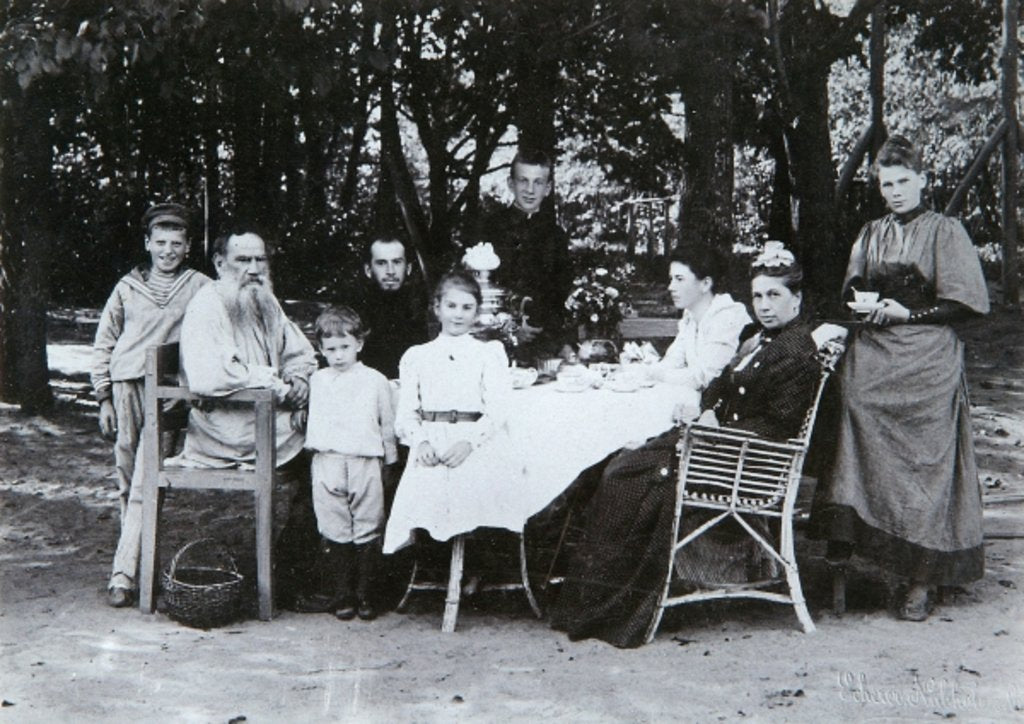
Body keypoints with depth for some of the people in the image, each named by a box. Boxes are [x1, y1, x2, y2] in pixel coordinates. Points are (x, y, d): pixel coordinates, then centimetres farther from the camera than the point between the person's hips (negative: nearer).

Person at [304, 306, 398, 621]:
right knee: (334, 532, 3)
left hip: (365, 462, -2)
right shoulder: (316, 381, 11)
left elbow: (388, 424, 10)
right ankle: (343, 595, 11)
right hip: (327, 462, 2)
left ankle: (365, 594, 11)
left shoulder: (375, 381, 5)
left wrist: (389, 457, 11)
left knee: (367, 531, 2)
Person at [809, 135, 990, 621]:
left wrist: (908, 314, -12)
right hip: (872, 357, 4)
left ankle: (921, 581, -4)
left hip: (926, 363, -4)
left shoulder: (944, 232, 3)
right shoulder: (870, 235, 17)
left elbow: (966, 303, -3)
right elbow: (852, 291, 23)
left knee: (922, 467, -7)